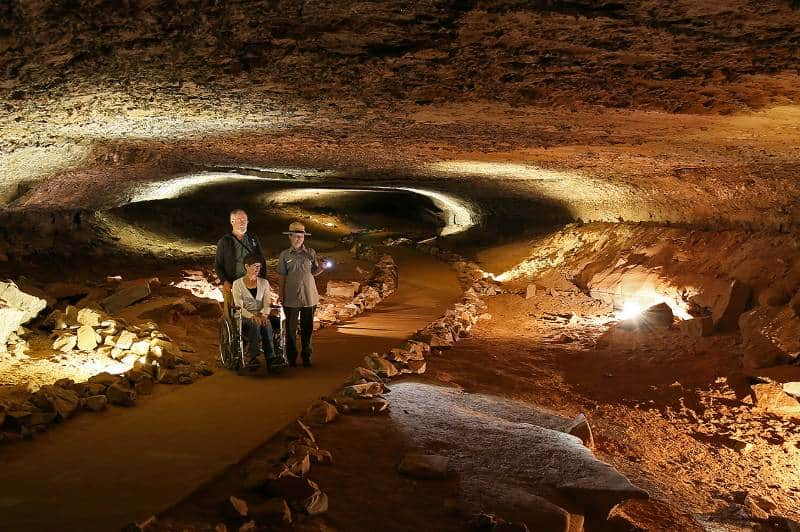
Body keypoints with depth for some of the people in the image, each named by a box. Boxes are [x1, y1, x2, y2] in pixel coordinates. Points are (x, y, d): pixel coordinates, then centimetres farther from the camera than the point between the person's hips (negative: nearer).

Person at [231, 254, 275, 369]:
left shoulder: (264, 283, 12)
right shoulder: (237, 284, 1)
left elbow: (267, 303, 4)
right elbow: (239, 307, -7)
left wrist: (264, 315, -19)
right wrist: (253, 316, -23)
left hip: (261, 317, 2)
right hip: (244, 318, -2)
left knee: (266, 323, -34)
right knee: (255, 324, -36)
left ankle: (270, 358, -41)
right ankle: (253, 357, -40)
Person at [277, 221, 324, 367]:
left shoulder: (311, 253, 5)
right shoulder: (284, 255, 4)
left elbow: (314, 272, 9)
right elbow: (282, 277, 6)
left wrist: (322, 268, -11)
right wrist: (281, 295, 3)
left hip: (309, 296, 1)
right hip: (291, 297, -1)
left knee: (307, 328, 7)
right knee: (291, 328, 3)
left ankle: (306, 357, 18)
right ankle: (291, 358, 14)